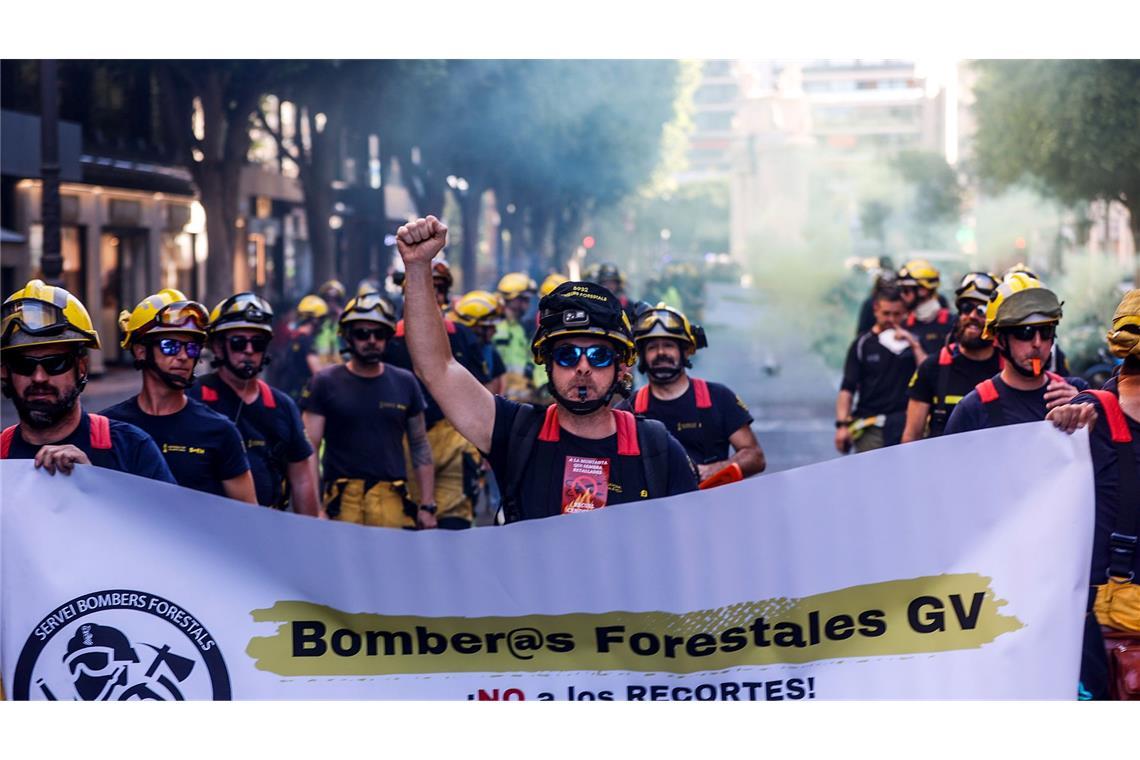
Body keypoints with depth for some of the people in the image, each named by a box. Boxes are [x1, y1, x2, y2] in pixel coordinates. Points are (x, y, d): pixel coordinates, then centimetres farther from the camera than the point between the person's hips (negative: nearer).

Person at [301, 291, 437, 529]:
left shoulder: (405, 383, 12)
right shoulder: (325, 383, 4)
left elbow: (420, 447, 15)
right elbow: (309, 449, 0)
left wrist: (428, 506, 9)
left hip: (393, 501, 2)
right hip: (343, 503, -2)